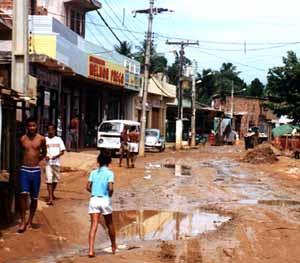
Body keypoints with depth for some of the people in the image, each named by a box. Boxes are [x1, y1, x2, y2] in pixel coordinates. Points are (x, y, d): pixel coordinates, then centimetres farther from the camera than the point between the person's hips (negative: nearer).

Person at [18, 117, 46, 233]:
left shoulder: (41, 139, 0)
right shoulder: (22, 139, 1)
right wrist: (27, 160, 11)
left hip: (36, 170, 1)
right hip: (24, 170, -1)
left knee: (34, 197, 7)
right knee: (23, 194, -16)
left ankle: (30, 221, 21)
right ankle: (23, 221, -7)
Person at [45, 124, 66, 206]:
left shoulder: (58, 139, 7)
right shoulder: (45, 139, 5)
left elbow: (62, 151, 5)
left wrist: (56, 156, -13)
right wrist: (45, 156, -13)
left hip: (56, 162, 2)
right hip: (48, 163, -2)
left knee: (56, 179, 12)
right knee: (49, 180, -10)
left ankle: (52, 193, 36)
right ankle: (50, 198, -14)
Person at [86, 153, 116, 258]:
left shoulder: (93, 172, 8)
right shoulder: (109, 173, -3)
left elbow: (88, 187, 2)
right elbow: (110, 188, -15)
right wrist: (110, 195, 3)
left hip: (94, 199, 2)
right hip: (105, 200, -2)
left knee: (93, 225, -4)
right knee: (110, 224, 18)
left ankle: (91, 250, -18)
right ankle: (113, 247, 34)